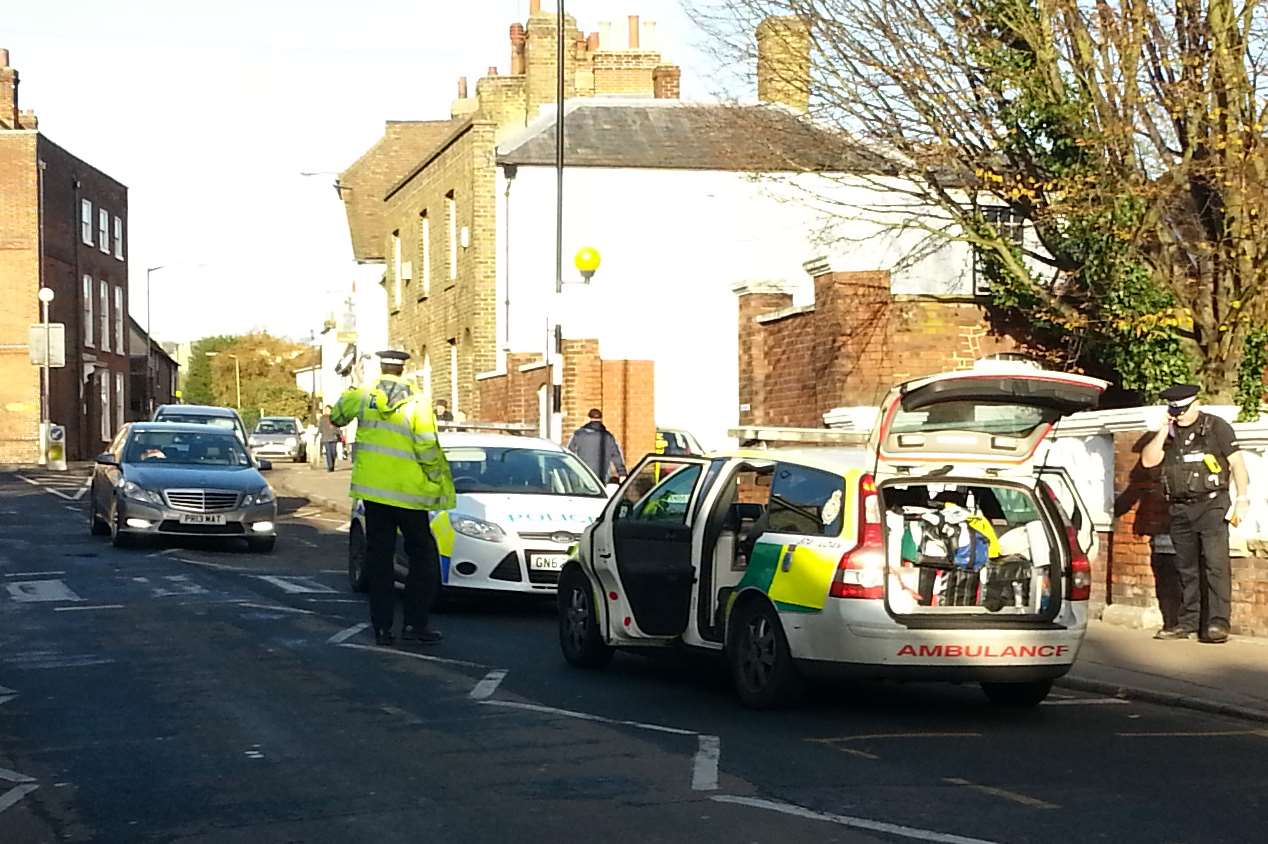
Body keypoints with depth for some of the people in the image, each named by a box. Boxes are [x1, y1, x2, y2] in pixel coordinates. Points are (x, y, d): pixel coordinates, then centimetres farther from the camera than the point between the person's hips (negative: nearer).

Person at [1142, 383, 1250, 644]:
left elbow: (1236, 463, -2)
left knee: (1216, 564, -11)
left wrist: (1242, 500, -9)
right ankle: (1188, 622, 14)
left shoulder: (1216, 427, 0)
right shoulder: (1169, 433, 13)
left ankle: (1217, 623, -13)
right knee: (1186, 568, 9)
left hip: (1211, 505, -5)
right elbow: (1148, 460, 3)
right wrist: (1163, 431, -5)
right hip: (1180, 509, 5)